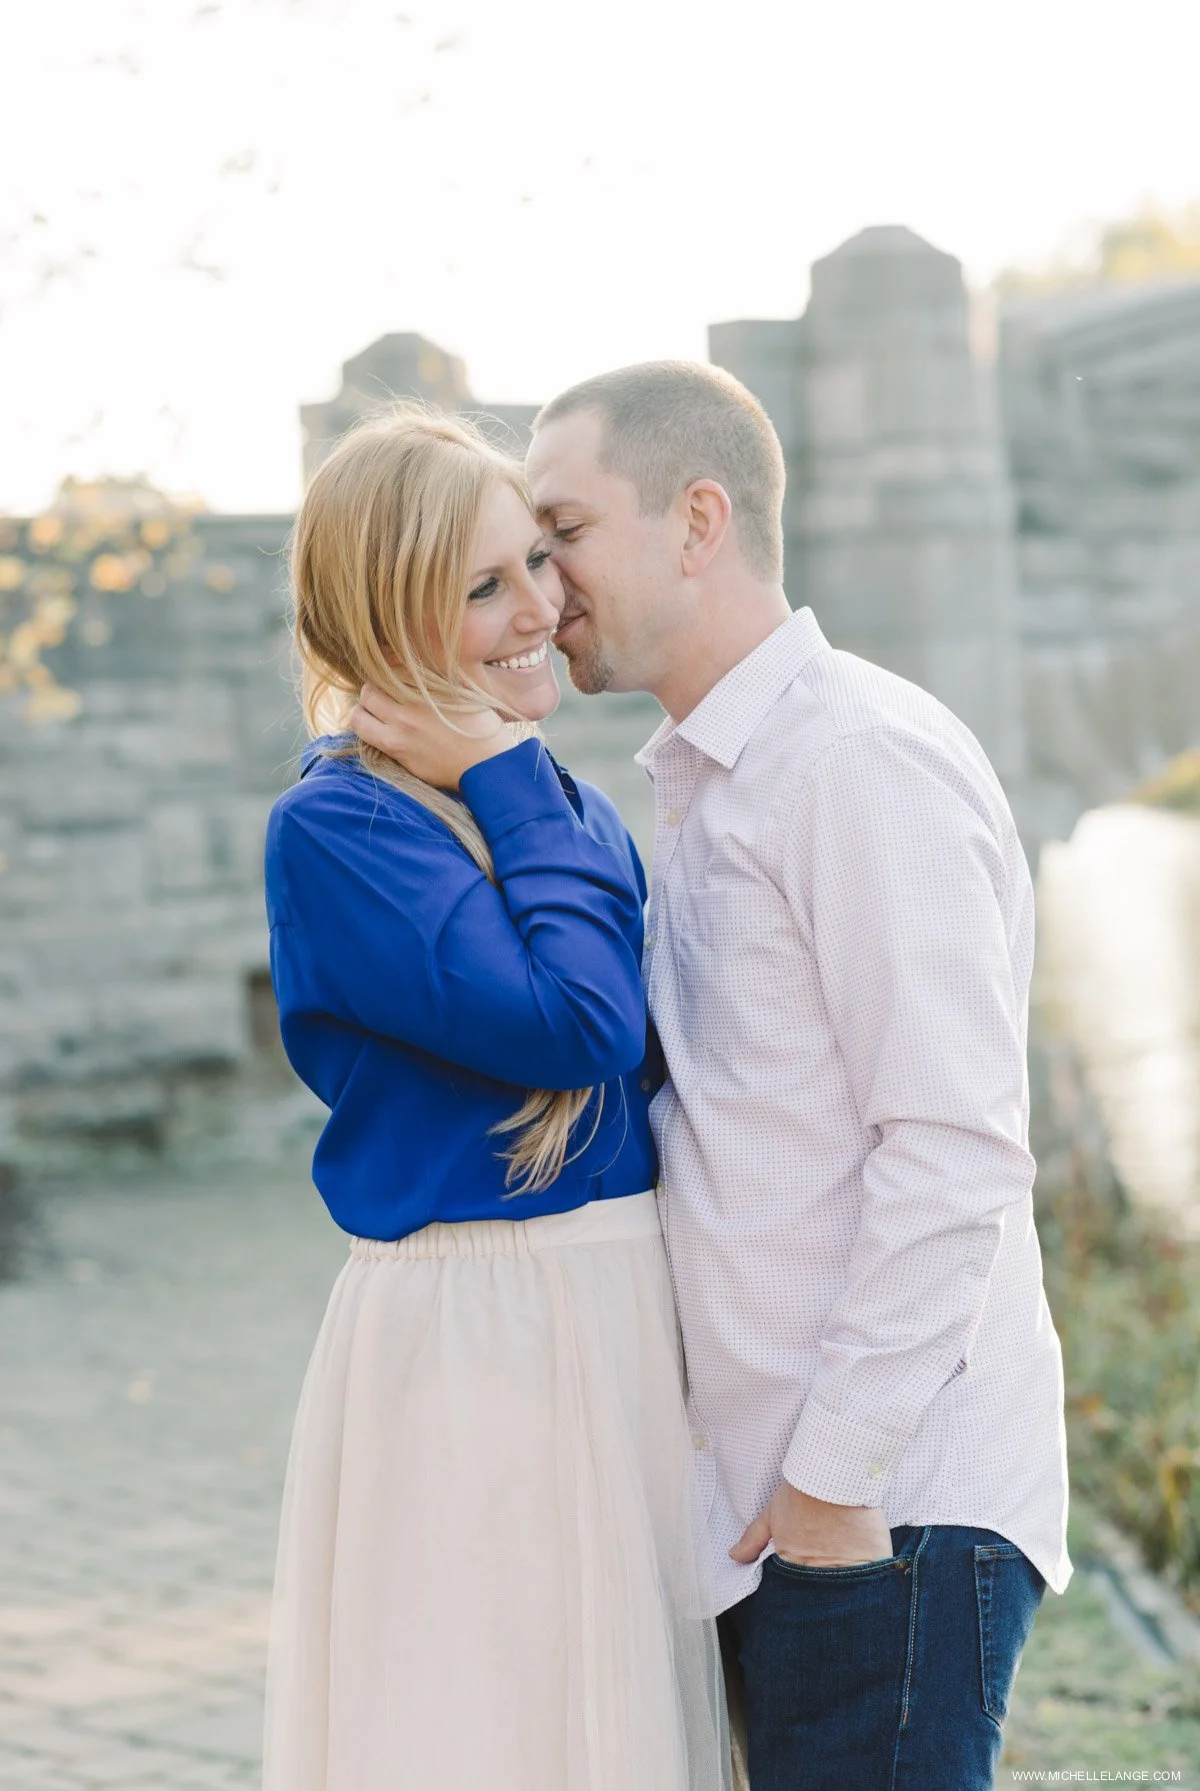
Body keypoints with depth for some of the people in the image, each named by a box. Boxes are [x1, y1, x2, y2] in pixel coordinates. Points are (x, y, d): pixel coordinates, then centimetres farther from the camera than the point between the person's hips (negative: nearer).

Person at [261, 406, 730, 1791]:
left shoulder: (564, 801, 11)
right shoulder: (335, 826, -13)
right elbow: (575, 1025, -22)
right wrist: (511, 790, -14)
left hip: (628, 1324, 7)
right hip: (468, 1346, -7)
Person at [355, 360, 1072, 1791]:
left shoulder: (865, 759, -13)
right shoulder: (697, 787, 19)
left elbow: (951, 1148, -19)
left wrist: (835, 1475, -18)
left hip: (886, 1507, -9)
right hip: (777, 1504, 9)